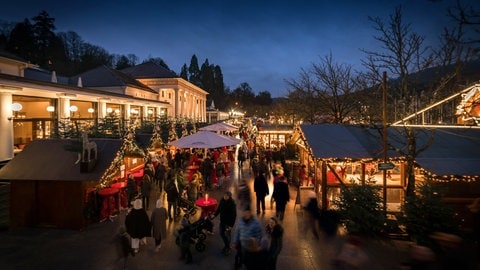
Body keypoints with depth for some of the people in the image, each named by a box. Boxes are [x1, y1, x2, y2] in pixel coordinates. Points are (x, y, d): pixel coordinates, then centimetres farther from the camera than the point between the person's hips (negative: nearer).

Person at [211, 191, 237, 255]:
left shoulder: (232, 204, -23)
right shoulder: (222, 201, -7)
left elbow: (234, 215, -21)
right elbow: (218, 208, 8)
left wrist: (231, 225, -22)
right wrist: (214, 215, -6)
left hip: (228, 222, -6)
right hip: (222, 221, 6)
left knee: (227, 235, 7)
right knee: (221, 234, 18)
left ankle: (228, 248, 29)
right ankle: (226, 245, 41)